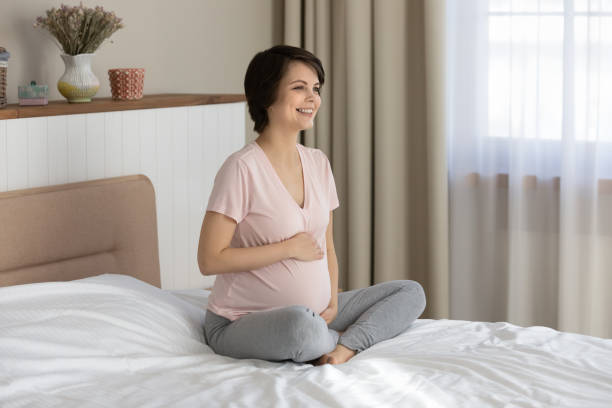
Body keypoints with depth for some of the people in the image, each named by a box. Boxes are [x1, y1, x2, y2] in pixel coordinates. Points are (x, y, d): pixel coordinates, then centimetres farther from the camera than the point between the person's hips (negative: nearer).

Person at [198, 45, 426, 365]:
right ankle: (337, 340, -7)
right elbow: (210, 260, -19)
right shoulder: (242, 168, -15)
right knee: (302, 323, -40)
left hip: (312, 311, 8)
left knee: (411, 293, 3)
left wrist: (333, 302, -3)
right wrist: (289, 248, -15)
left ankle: (347, 346, -19)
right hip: (241, 324, -8)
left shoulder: (318, 163, 8)